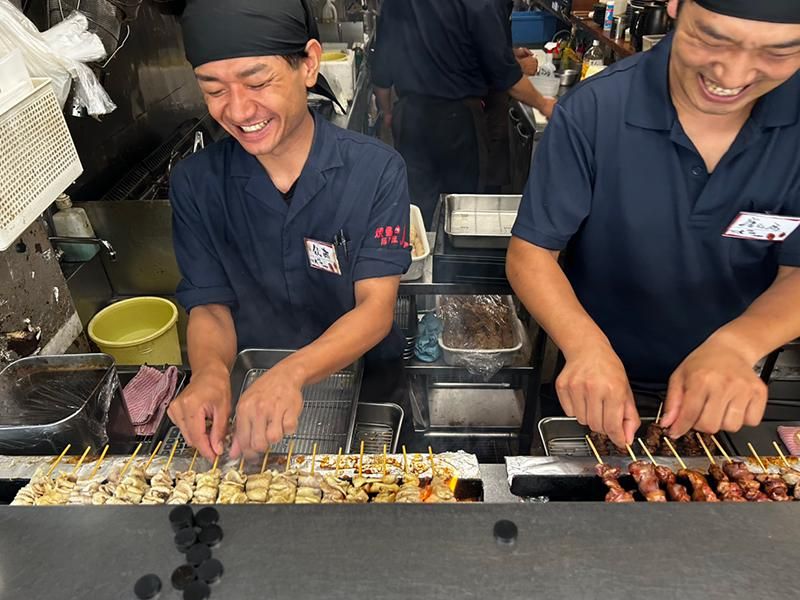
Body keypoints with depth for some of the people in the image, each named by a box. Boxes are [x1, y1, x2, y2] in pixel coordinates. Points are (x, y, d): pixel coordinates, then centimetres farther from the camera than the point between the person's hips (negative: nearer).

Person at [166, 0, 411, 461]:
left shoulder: (376, 171, -11)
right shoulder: (195, 183, -4)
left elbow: (376, 308, -16)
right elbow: (209, 308, -3)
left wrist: (292, 373, -34)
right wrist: (211, 374, -25)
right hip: (250, 384, 2)